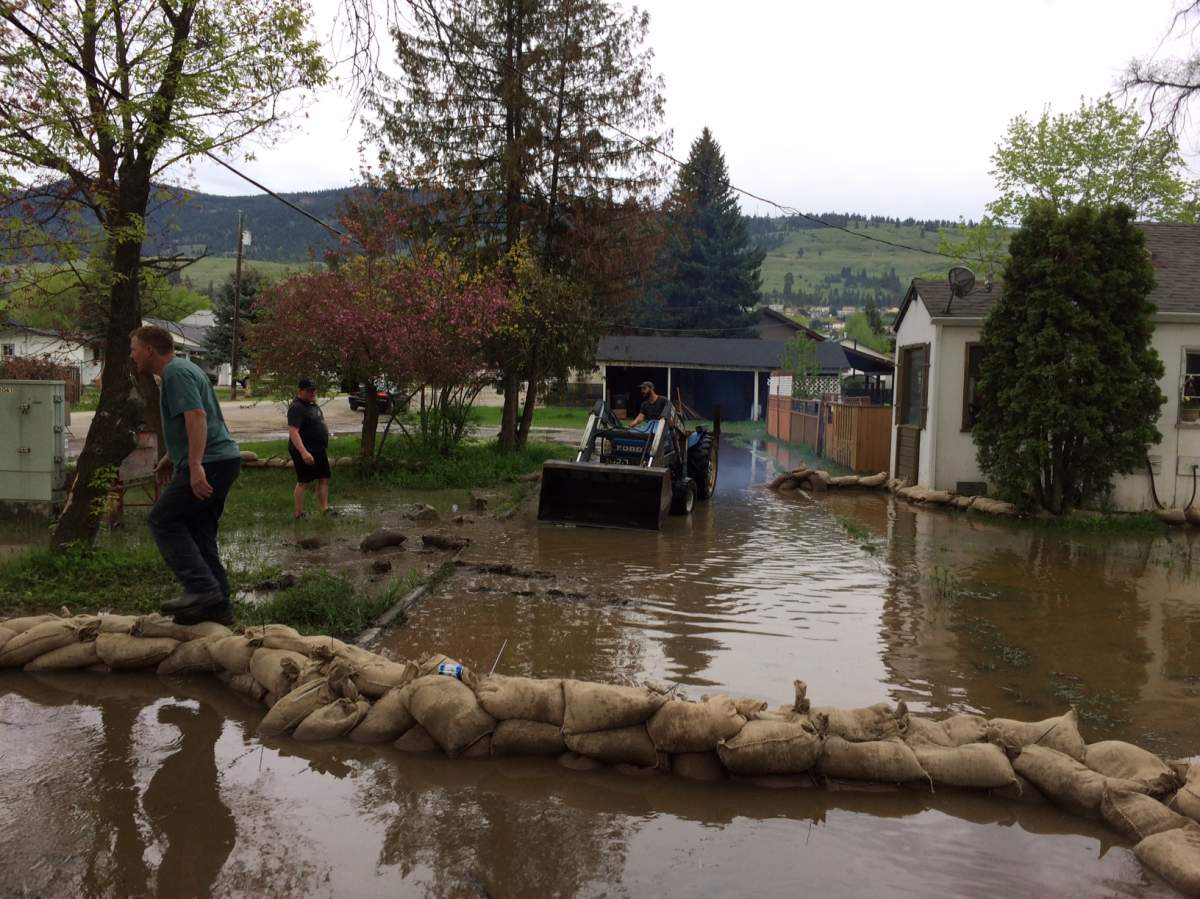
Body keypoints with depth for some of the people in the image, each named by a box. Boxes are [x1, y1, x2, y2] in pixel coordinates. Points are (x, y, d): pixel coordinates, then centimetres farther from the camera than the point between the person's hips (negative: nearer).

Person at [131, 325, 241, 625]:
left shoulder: (175, 373, -10)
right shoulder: (179, 370, 23)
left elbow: (196, 416, -24)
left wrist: (195, 465, -31)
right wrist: (170, 458, 39)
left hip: (208, 464, -10)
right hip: (224, 460, 10)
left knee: (163, 520, -7)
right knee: (199, 532, 11)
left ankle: (202, 588, -14)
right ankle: (218, 605, 13)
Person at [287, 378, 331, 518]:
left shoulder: (313, 405, 11)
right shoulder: (297, 408, -18)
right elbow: (293, 431, -26)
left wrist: (324, 448, 24)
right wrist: (303, 452, -35)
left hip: (319, 450, 9)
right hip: (304, 451, -9)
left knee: (324, 479, 8)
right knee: (304, 482, -2)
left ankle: (325, 509, 13)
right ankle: (299, 514, 7)